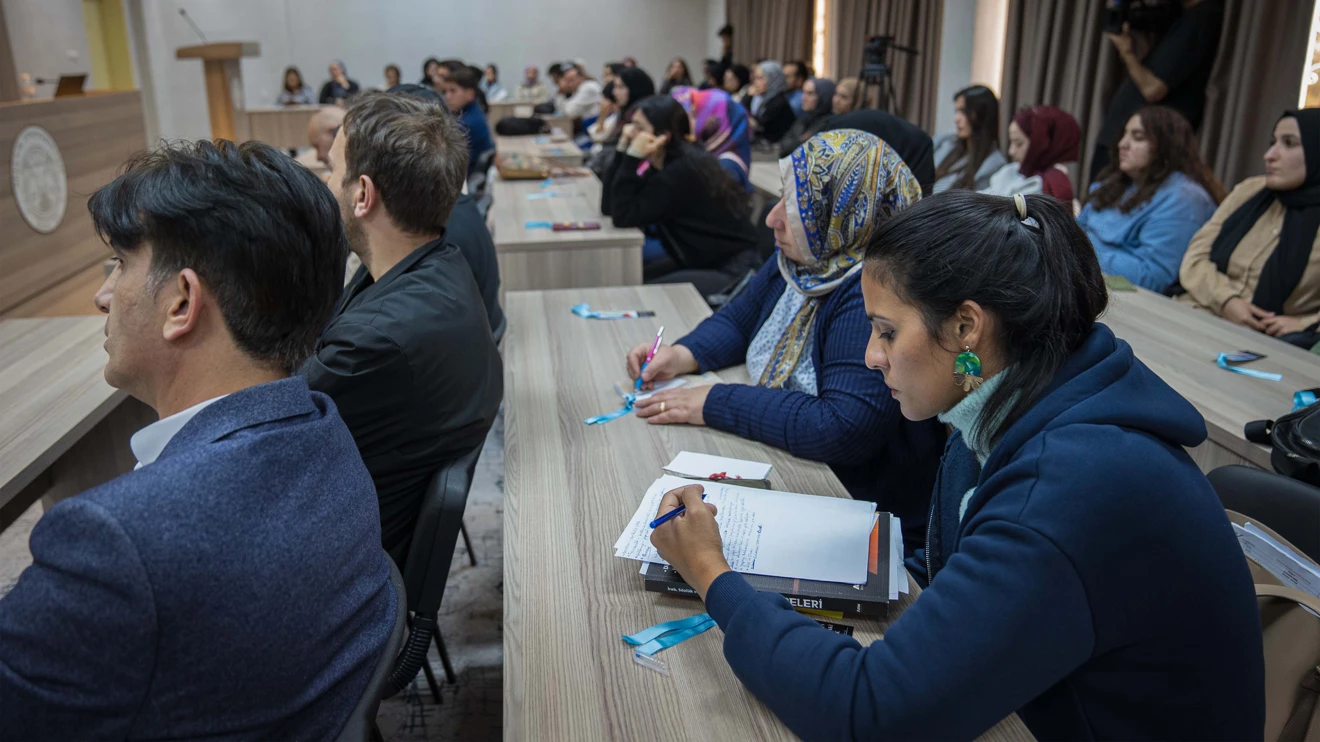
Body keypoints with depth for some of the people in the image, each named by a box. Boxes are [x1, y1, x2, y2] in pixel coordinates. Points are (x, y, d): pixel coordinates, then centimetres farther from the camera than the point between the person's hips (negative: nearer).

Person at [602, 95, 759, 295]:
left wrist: (633, 157, -23)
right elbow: (609, 206, -2)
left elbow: (624, 217, -24)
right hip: (703, 260, 9)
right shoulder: (663, 163, 3)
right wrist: (623, 150, -7)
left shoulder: (681, 170, -23)